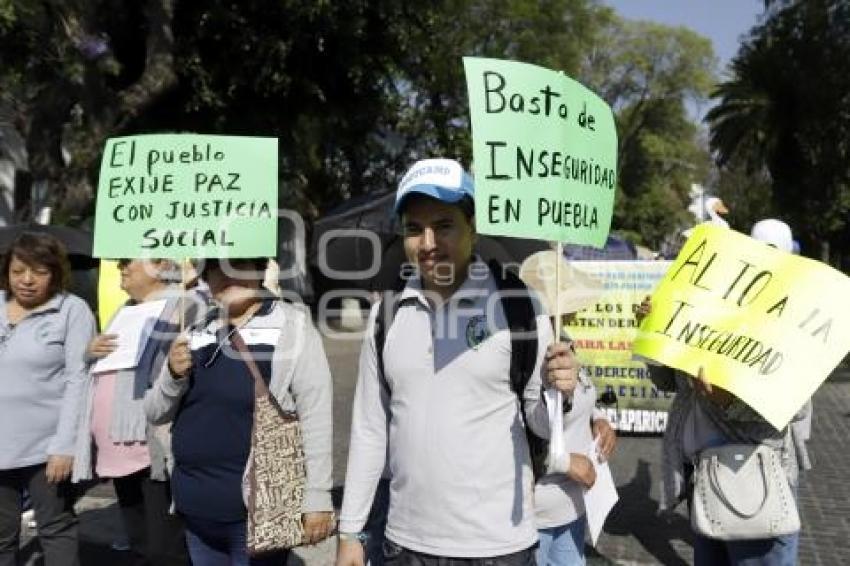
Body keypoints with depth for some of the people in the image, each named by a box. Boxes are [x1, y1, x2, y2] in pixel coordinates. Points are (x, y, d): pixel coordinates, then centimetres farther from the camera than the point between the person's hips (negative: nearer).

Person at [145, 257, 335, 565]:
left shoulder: (291, 325, -7)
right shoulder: (196, 332, 7)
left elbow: (315, 416, -11)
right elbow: (155, 413, 11)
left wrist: (317, 498, -13)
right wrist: (173, 376, -9)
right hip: (196, 508, 5)